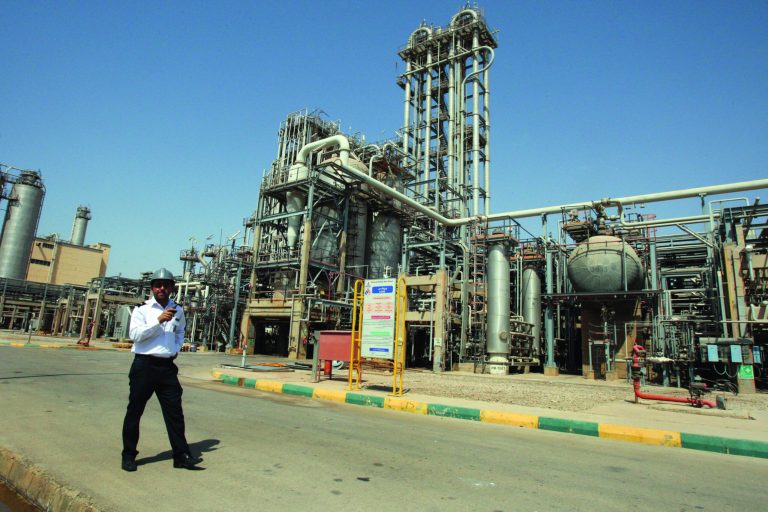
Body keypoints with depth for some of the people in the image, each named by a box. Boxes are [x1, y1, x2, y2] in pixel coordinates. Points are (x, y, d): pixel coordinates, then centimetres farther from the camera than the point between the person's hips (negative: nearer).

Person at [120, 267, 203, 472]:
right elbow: (134, 334, -14)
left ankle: (181, 455, 7)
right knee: (134, 410, 8)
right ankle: (128, 456, 23)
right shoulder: (142, 309, -2)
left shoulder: (178, 311, 10)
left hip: (167, 366, 3)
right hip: (144, 365, -3)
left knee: (174, 411, 2)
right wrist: (159, 320, -22)